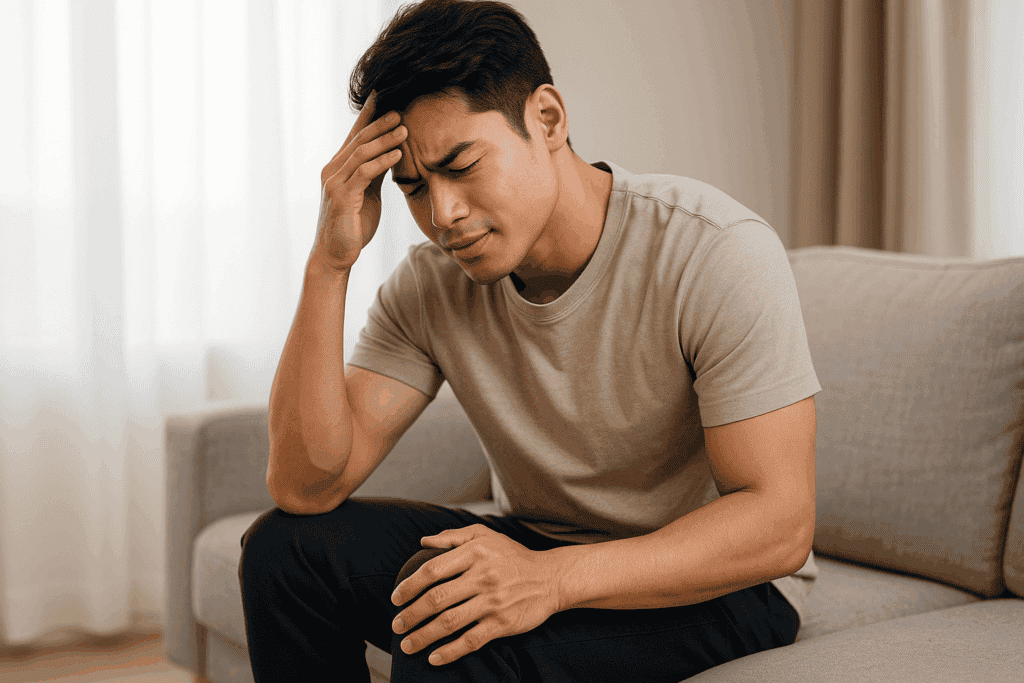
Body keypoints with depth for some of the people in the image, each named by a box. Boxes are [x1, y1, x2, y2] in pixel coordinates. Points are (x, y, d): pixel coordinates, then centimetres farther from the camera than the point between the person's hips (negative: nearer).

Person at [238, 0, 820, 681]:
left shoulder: (719, 252, -22)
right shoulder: (430, 286, -7)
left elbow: (780, 526, -26)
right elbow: (305, 485, -14)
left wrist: (552, 580, -39)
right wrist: (329, 262, -23)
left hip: (718, 583, -5)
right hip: (536, 550, 6)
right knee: (286, 544, -12)